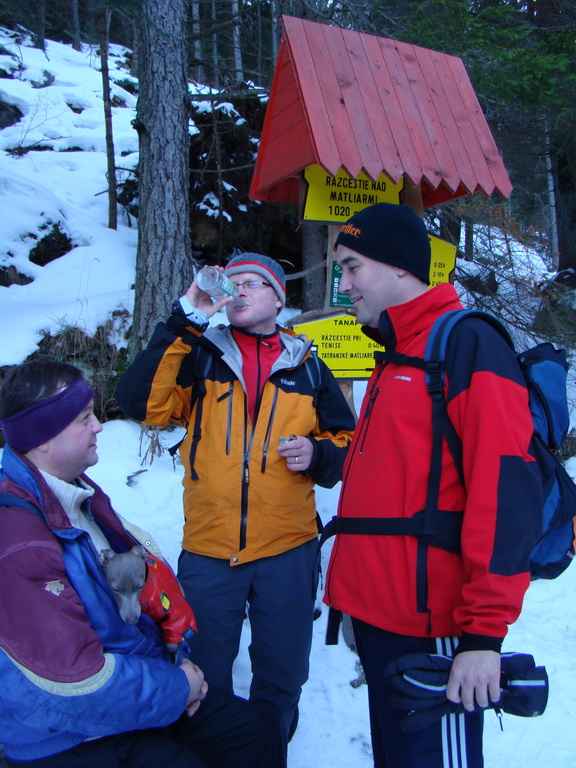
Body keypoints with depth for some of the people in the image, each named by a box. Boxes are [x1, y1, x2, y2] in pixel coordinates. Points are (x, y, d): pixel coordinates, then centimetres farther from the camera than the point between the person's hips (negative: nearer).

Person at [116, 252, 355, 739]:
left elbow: (346, 444, 12)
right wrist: (184, 321, -17)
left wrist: (317, 455, -11)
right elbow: (141, 403, -13)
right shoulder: (200, 357, 3)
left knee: (282, 677, 17)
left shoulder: (307, 368, 8)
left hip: (288, 551, 1)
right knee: (203, 678, 16)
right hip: (208, 552, -1)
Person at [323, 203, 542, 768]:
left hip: (430, 630, -8)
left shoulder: (468, 345, -12)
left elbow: (504, 490, -20)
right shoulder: (393, 361, 15)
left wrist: (484, 632, -20)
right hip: (378, 616, 9)